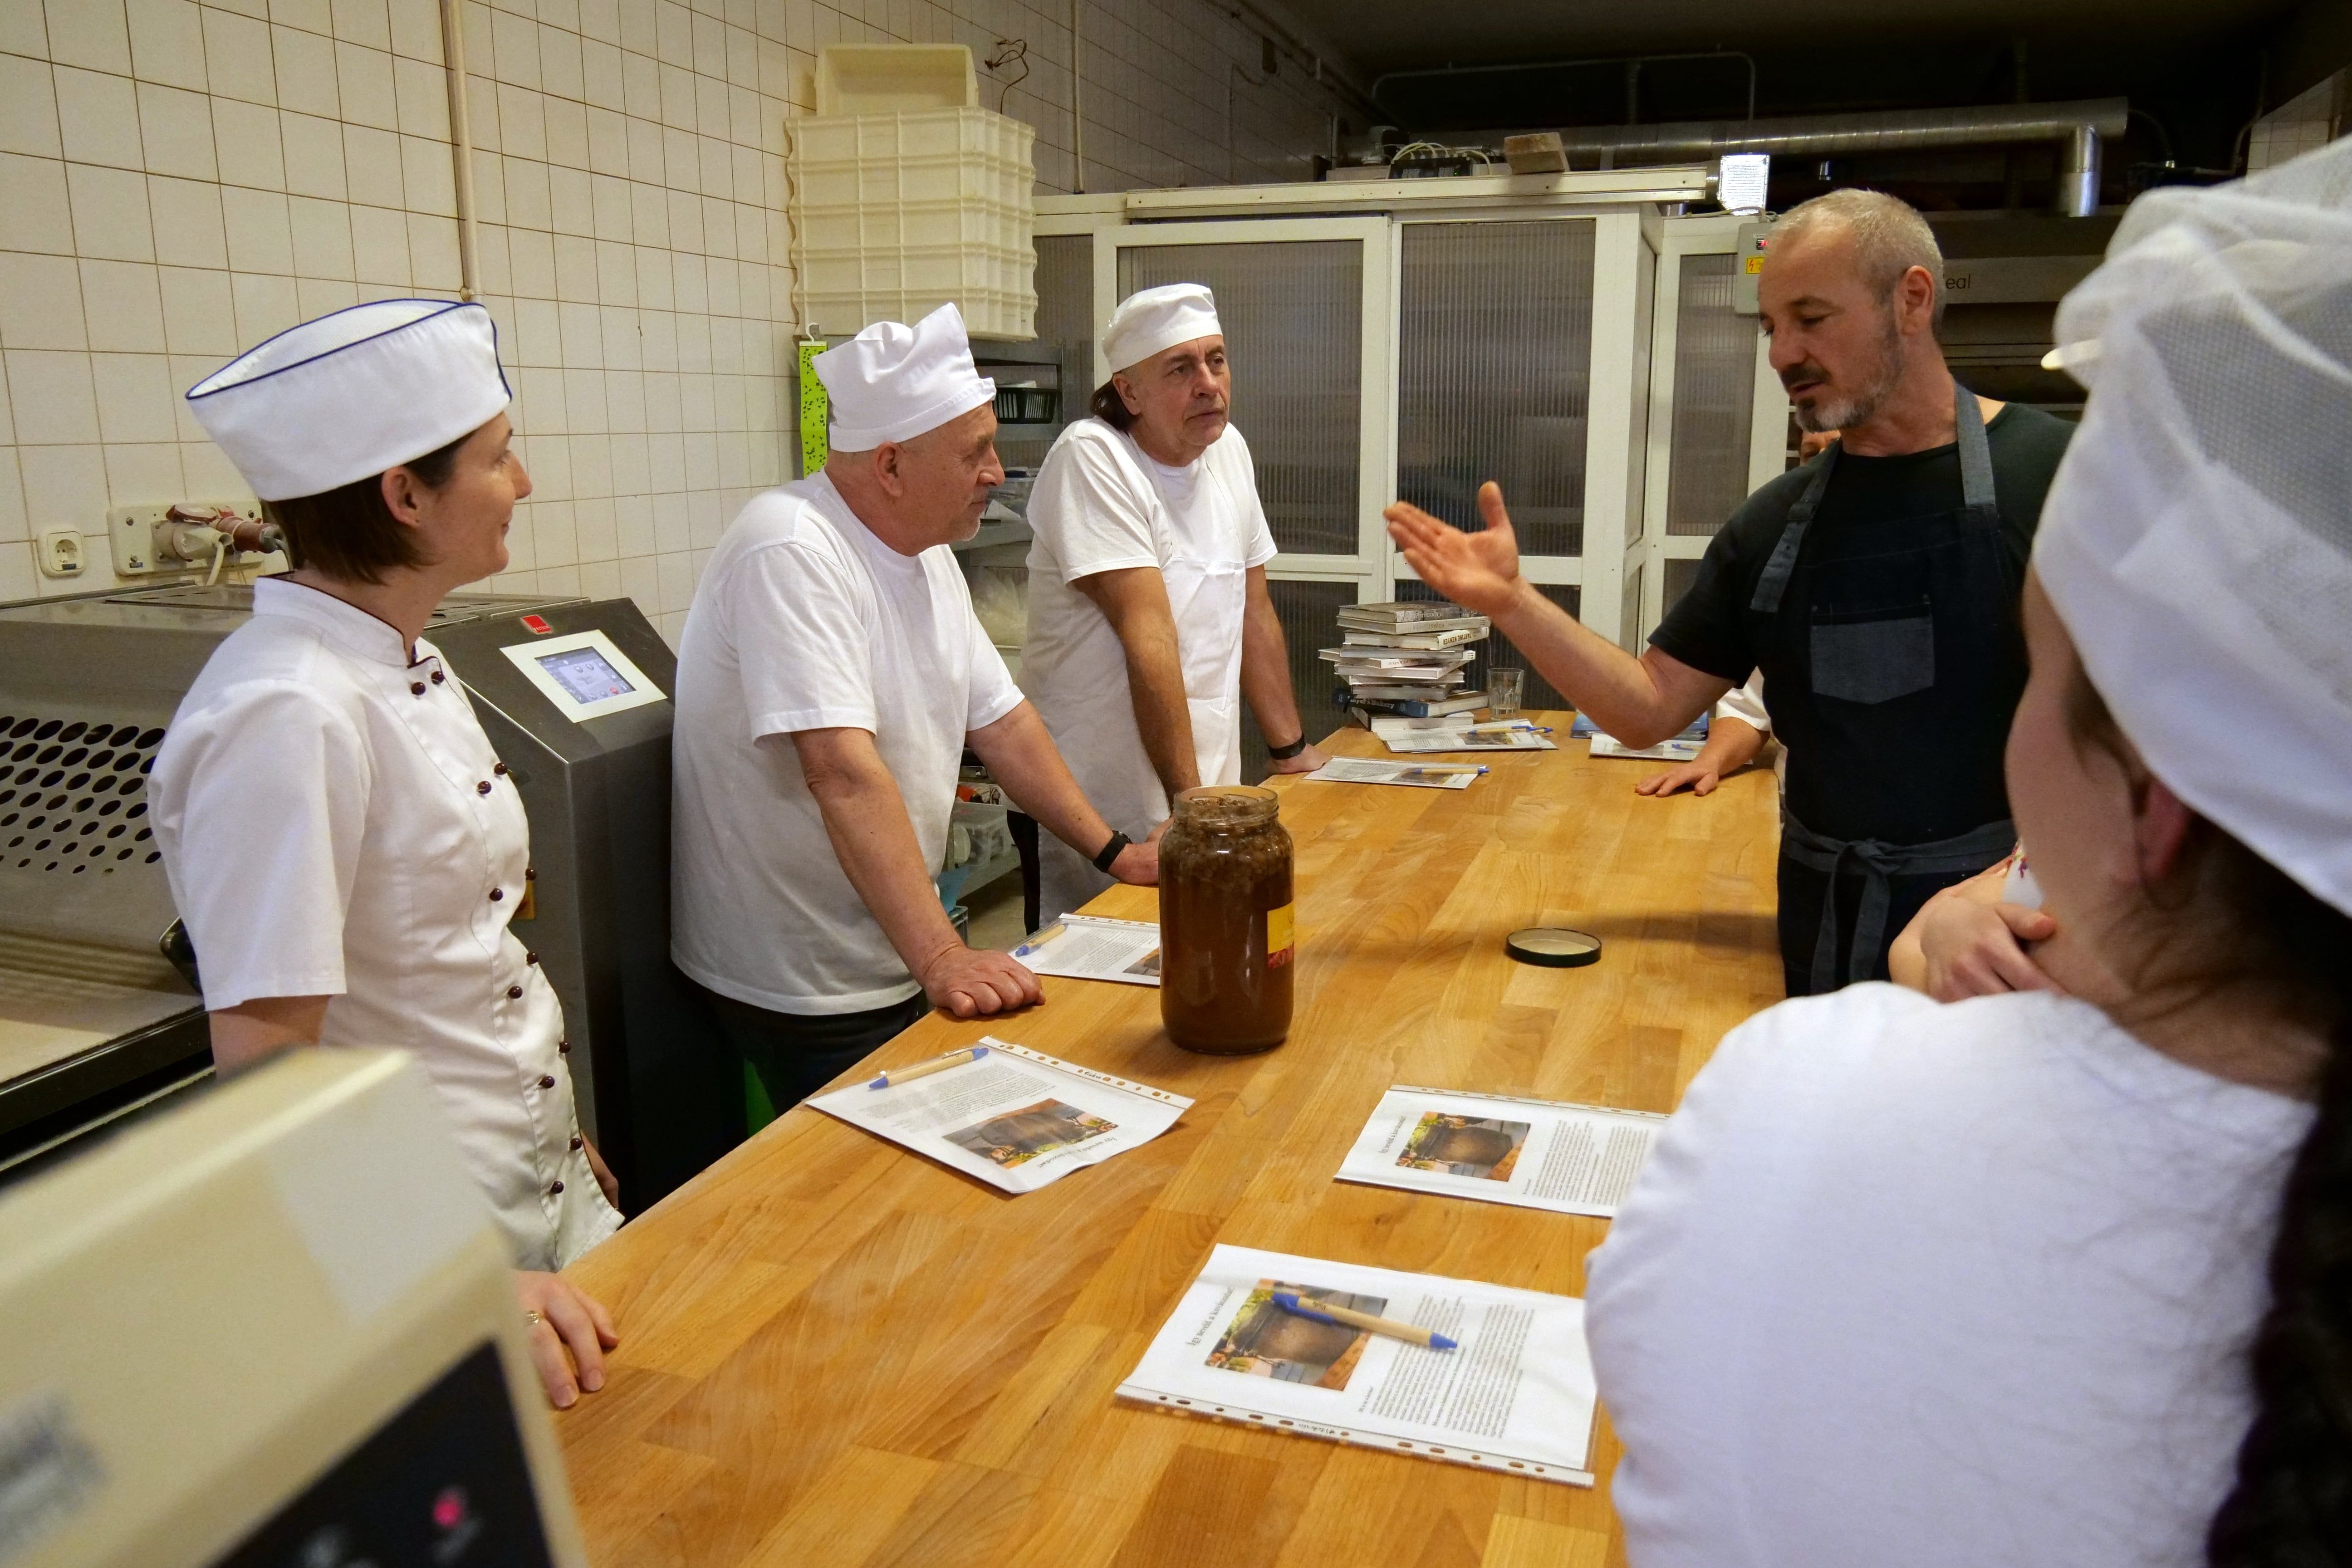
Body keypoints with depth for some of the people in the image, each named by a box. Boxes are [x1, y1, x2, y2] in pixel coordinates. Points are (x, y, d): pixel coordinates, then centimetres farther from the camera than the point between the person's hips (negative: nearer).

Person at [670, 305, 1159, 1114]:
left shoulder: (928, 554, 6)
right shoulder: (791, 553, -24)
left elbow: (1001, 719, 11)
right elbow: (844, 772, -33)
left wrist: (1114, 852, 8)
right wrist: (940, 957, -37)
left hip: (892, 957, 8)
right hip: (802, 993, -8)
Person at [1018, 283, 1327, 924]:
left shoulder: (1228, 449, 7)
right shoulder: (1091, 458, -16)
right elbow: (1148, 636, -22)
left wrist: (1292, 752, 16)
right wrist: (1187, 803, -23)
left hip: (1211, 781, 6)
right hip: (1104, 805, -6)